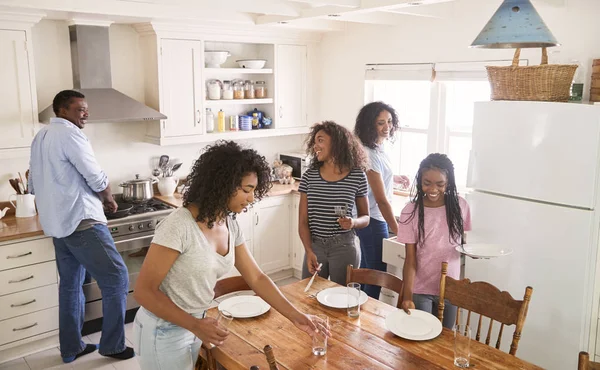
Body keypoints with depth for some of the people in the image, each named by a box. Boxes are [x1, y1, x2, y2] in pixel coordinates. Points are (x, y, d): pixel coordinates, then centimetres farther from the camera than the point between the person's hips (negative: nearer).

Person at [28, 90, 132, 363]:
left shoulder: (40, 138, 17)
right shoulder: (69, 133, -12)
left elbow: (34, 185, 23)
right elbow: (96, 178, -13)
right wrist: (109, 198, 5)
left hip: (57, 224, 10)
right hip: (81, 221, -10)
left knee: (70, 285, 17)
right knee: (116, 278, -3)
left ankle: (71, 347, 26)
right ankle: (112, 345, 6)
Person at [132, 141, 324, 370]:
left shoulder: (230, 225, -4)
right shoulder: (179, 226, -27)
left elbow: (256, 278, 2)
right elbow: (144, 291, -22)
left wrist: (295, 316, -2)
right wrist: (195, 326, -26)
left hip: (194, 324, 7)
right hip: (163, 332, -7)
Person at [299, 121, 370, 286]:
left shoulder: (357, 176, -4)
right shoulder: (309, 176, -1)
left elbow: (366, 217, 5)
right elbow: (303, 221, 0)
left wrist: (354, 222, -17)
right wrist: (309, 252, -12)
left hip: (344, 247, -1)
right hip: (315, 246, 2)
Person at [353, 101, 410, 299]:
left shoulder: (378, 148, 4)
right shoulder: (369, 154, -24)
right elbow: (381, 200, -25)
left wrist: (394, 178, 26)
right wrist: (398, 232, -22)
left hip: (373, 219, 9)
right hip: (374, 221, -9)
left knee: (366, 271, 20)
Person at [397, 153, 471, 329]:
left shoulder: (460, 206, -4)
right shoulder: (411, 211, -11)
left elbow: (462, 243, 10)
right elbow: (410, 259, -11)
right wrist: (407, 295, -21)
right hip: (420, 290, -2)